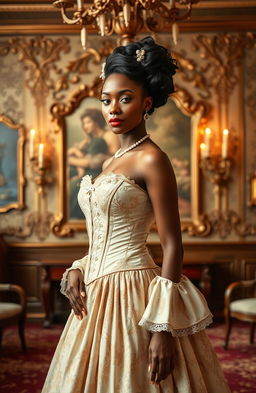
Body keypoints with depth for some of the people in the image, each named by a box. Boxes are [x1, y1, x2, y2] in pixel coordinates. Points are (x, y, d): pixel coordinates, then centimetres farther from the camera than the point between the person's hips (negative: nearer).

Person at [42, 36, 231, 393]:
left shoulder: (151, 160, -11)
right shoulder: (112, 162, 13)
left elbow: (172, 246, -15)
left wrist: (163, 328, -19)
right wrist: (77, 270, 2)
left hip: (131, 293, -8)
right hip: (97, 294, 8)